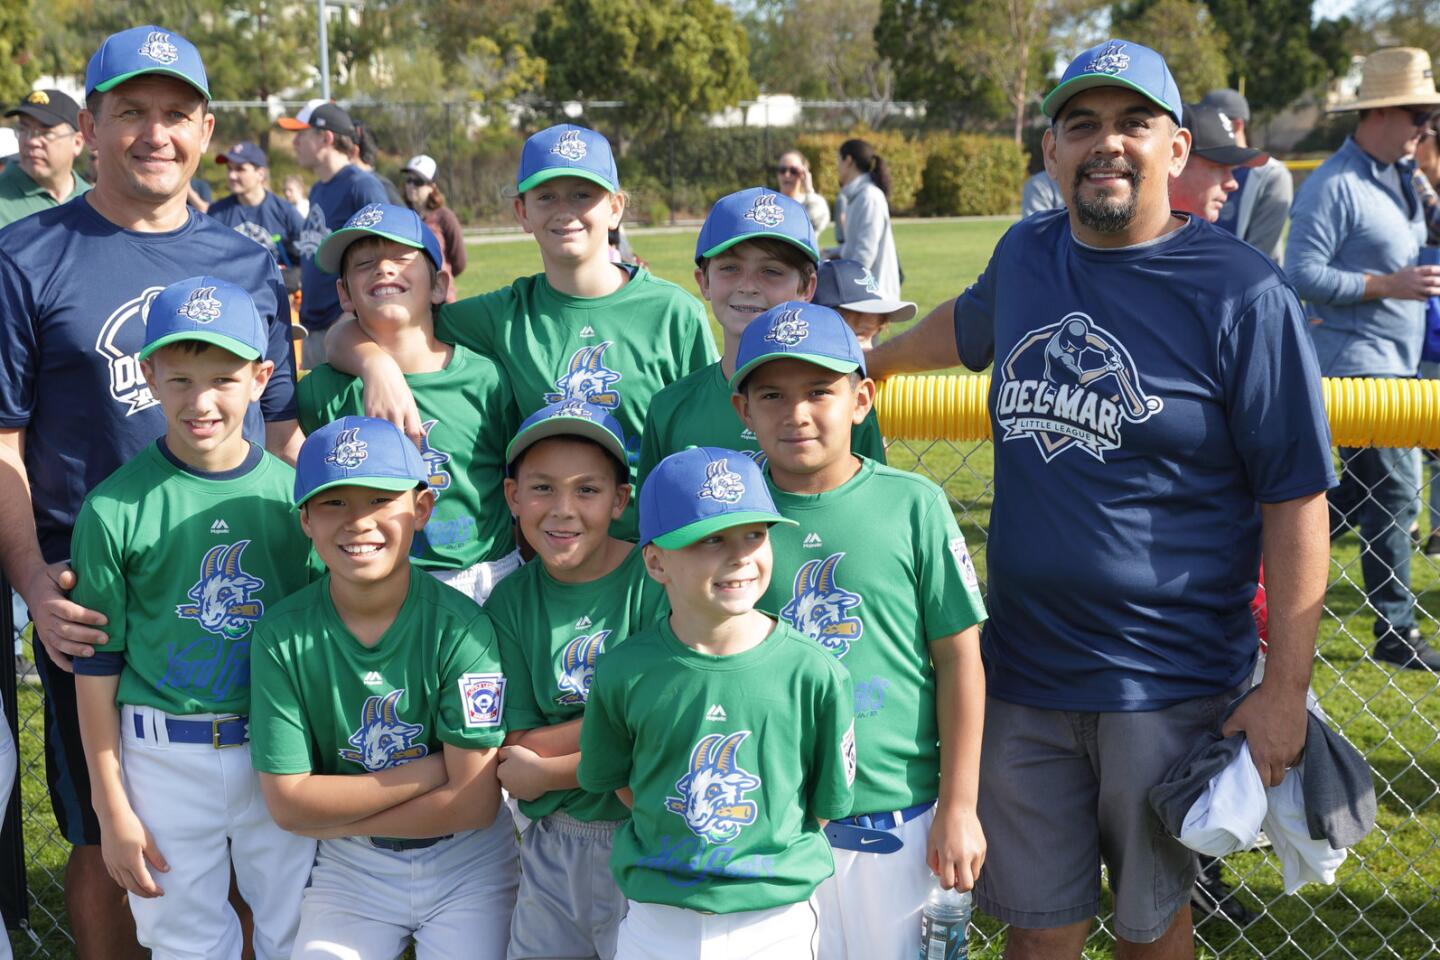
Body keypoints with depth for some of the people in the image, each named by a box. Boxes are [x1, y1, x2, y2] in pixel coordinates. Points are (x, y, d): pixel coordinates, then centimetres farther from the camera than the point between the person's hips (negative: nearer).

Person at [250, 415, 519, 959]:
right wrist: (434, 769, -17)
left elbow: (474, 802, -18)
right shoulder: (282, 634, -12)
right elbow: (287, 803, -14)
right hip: (349, 872, 1)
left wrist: (334, 819, -14)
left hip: (466, 865, -1)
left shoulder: (461, 627, -18)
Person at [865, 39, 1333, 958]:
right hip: (1022, 674, 4)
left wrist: (1285, 690, -15)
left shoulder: (1241, 291, -11)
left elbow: (1296, 499, -12)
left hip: (1168, 688, -4)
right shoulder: (1025, 254, 5)